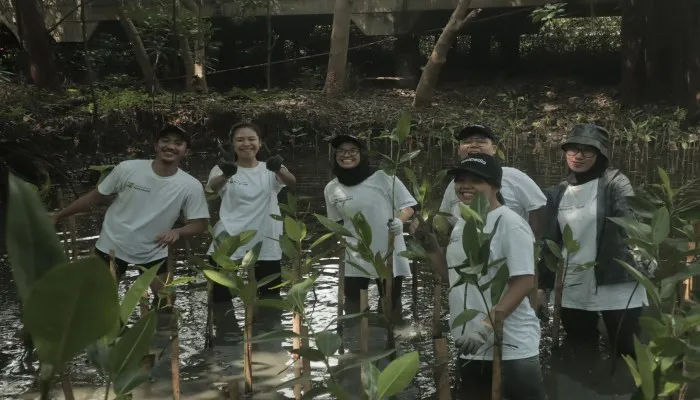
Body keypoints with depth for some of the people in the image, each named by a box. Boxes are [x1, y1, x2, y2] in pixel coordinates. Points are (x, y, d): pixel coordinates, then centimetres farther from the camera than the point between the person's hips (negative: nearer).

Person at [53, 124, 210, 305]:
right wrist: (59, 215, -2)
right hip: (112, 246, -1)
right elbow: (95, 197, -6)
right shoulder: (127, 169, -18)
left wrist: (177, 231, -32)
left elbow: (200, 224, -10)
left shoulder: (191, 186, -17)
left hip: (153, 253, 1)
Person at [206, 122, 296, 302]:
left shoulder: (270, 170, 5)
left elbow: (291, 182, -17)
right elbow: (213, 186, -21)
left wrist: (279, 170, -41)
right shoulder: (223, 169, 3)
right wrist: (226, 175, -45)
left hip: (266, 249, 1)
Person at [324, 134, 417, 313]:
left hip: (389, 252, -3)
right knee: (352, 298, 10)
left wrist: (399, 221, -24)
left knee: (391, 301, 10)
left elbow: (408, 206, -6)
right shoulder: (332, 188, 0)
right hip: (356, 255, 3)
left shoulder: (383, 177, -12)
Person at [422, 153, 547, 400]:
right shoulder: (462, 224, 11)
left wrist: (486, 325, -27)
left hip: (510, 348, -8)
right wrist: (429, 243, 6)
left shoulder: (509, 224, -15)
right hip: (471, 348, 8)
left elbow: (524, 282, -20)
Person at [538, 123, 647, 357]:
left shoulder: (614, 183, -3)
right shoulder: (557, 193, 9)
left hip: (617, 288, -4)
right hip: (572, 291, 5)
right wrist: (545, 285, 9)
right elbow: (550, 242, 12)